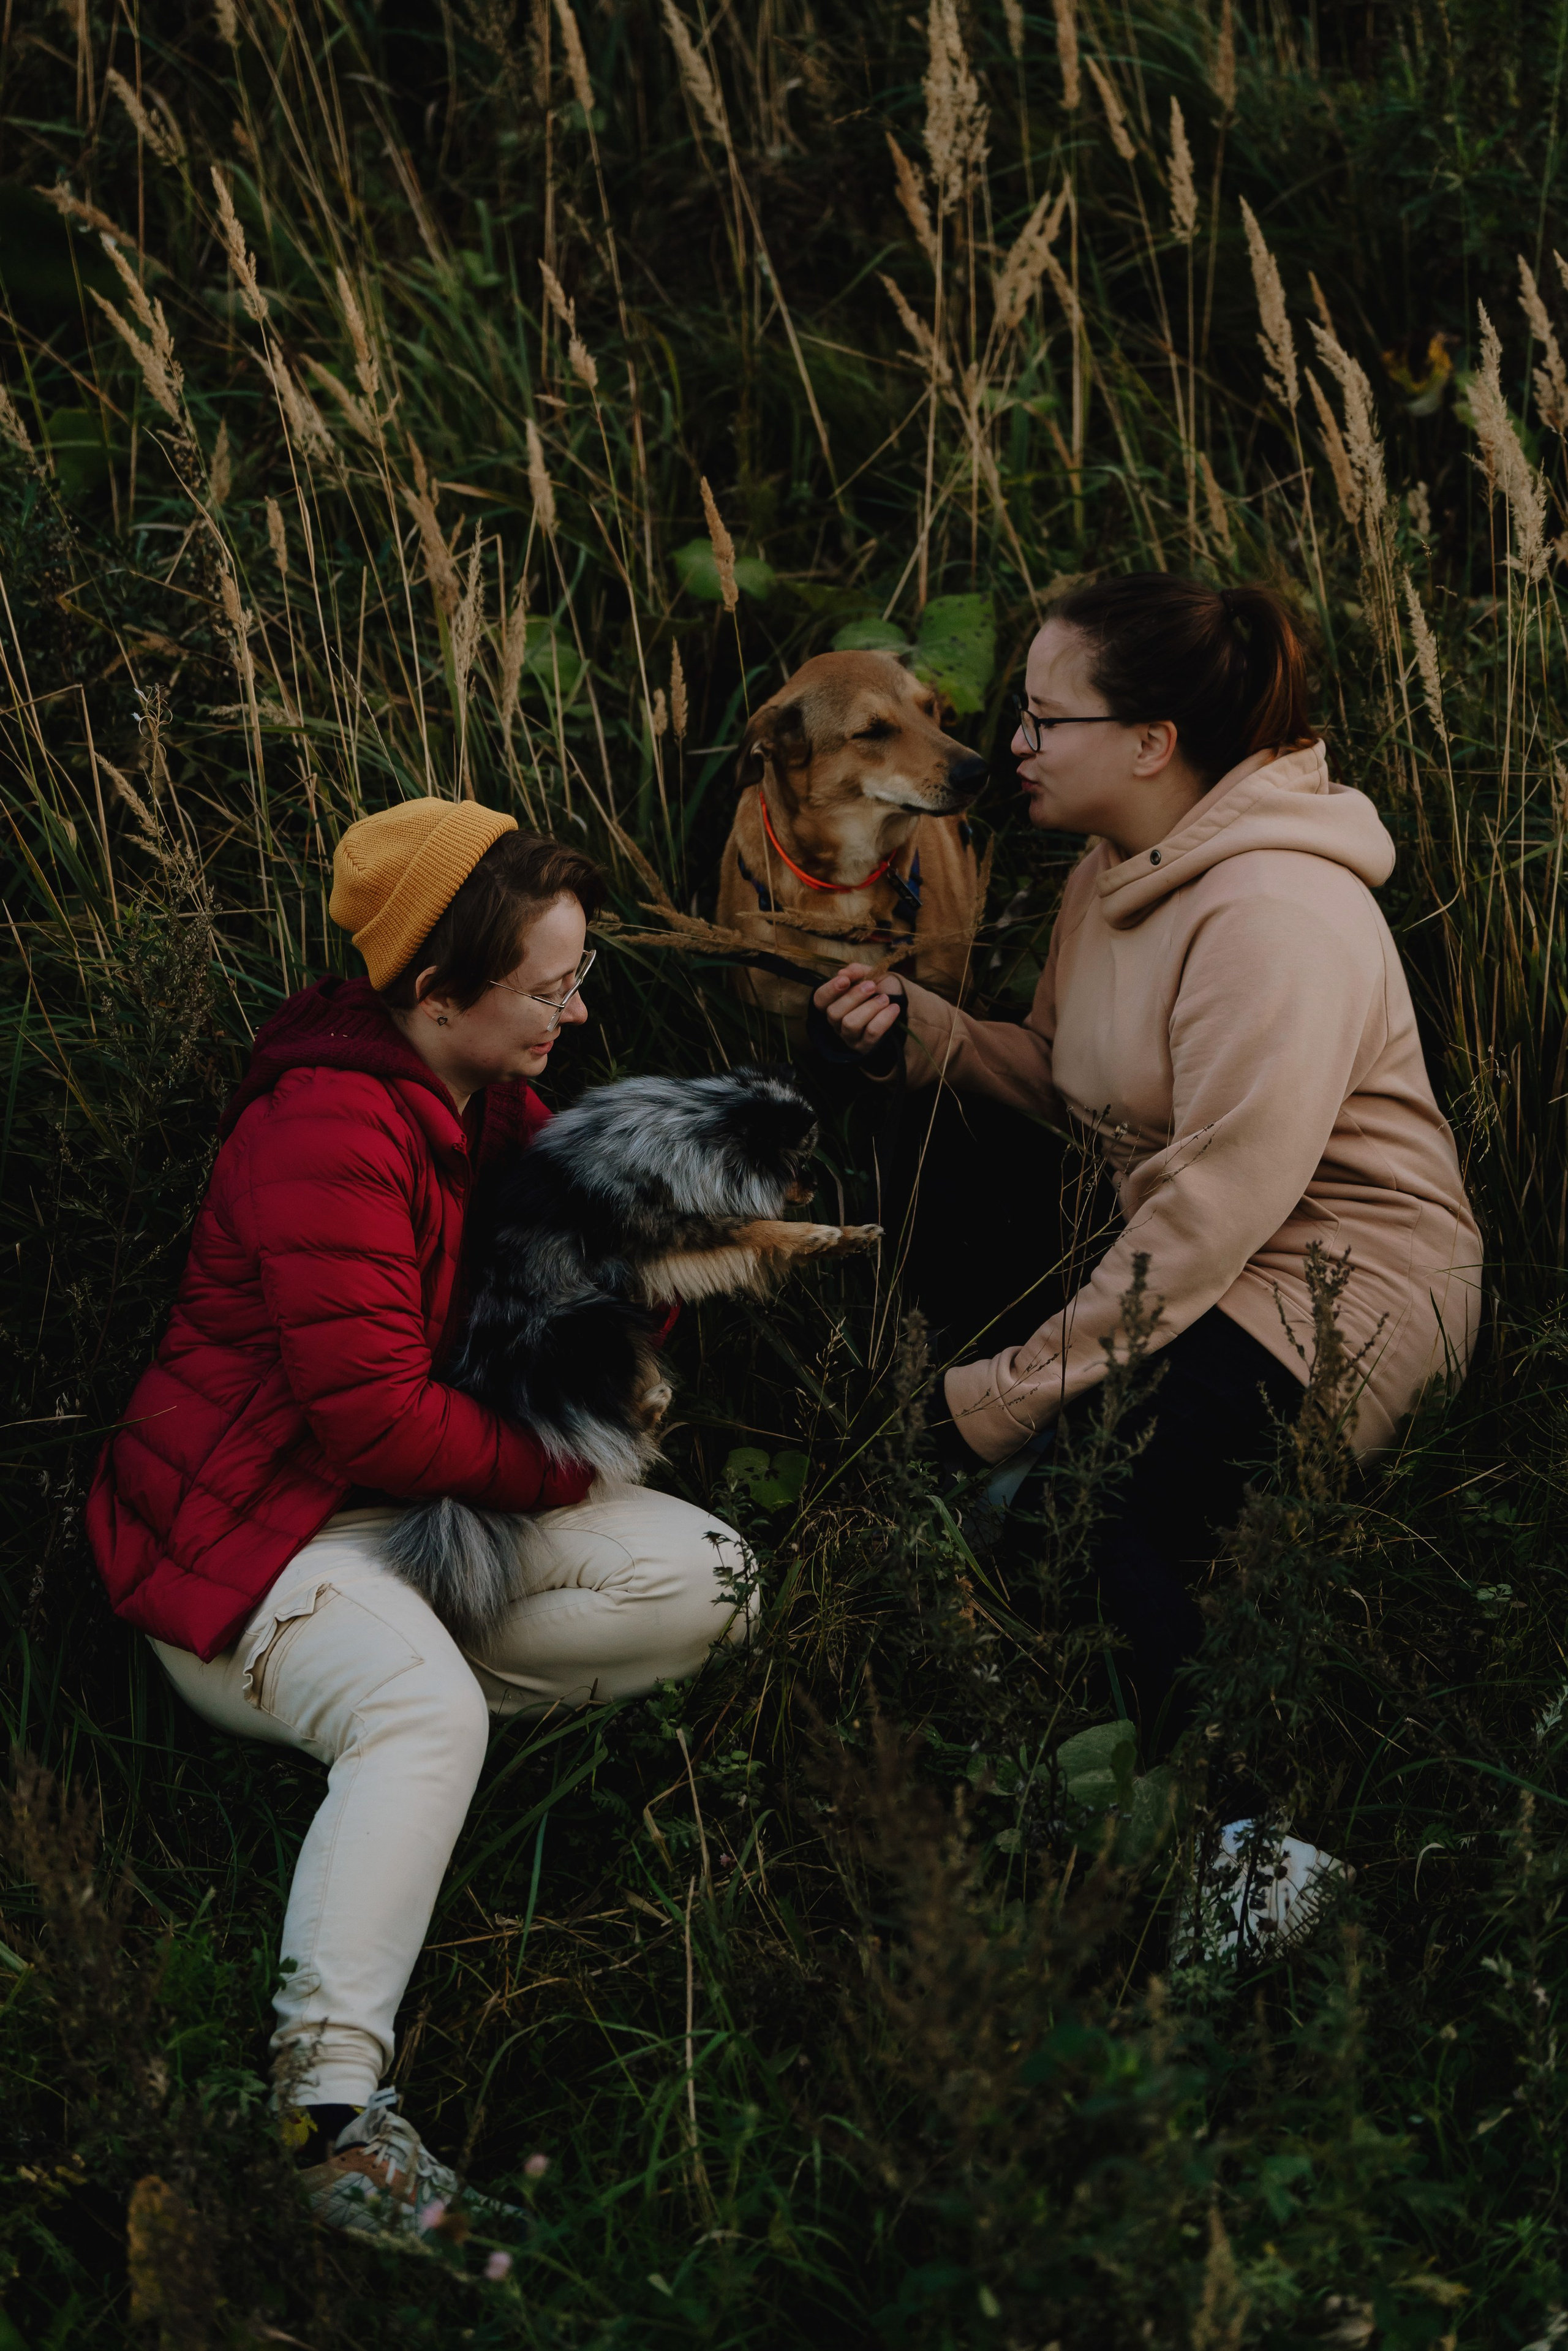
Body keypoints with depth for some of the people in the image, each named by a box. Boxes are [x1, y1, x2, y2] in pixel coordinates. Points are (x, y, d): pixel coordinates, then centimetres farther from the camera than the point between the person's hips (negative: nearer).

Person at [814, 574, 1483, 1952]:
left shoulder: (1275, 915, -23)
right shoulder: (1118, 876, 7)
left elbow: (1212, 1216, -27)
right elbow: (1072, 1079, 19)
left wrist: (1024, 1388, -24)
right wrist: (921, 1032, 1)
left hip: (1342, 1283, -10)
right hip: (1173, 1255, 10)